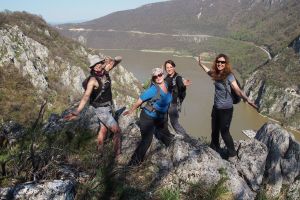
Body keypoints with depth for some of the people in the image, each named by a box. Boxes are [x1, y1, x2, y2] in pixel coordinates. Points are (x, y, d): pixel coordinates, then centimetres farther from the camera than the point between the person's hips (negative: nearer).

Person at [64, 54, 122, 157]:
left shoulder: (105, 71, -9)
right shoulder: (93, 80, -28)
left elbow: (119, 59, -4)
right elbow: (86, 96, -41)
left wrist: (112, 60, -27)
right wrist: (77, 111, -53)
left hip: (107, 107, 7)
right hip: (101, 109, -7)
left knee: (103, 130, 20)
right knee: (117, 131, -4)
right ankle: (117, 155, 10)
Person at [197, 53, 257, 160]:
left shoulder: (229, 75, -18)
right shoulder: (216, 74, 0)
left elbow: (237, 90, -28)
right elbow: (208, 71, 24)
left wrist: (247, 99, -42)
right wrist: (200, 64, 31)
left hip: (226, 109, -6)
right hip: (216, 107, 6)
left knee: (224, 132, 2)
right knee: (214, 131, 18)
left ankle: (232, 154, 23)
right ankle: (215, 150, 39)